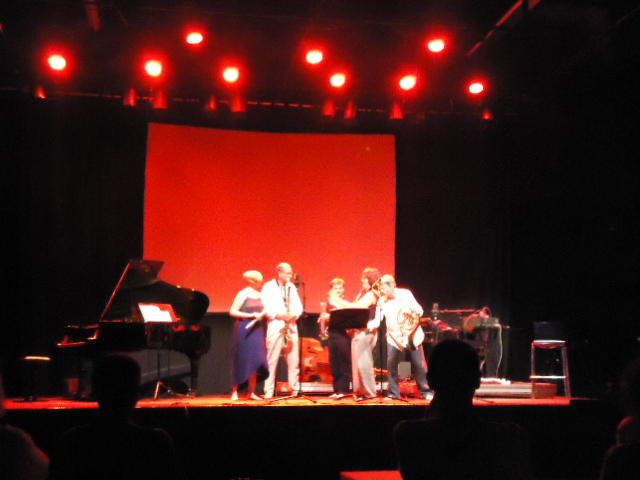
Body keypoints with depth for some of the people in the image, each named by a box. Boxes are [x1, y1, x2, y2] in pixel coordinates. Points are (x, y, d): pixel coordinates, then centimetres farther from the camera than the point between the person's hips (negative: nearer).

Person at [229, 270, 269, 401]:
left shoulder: (259, 294, 10)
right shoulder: (243, 294, -9)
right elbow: (232, 311, -13)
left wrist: (262, 314, -3)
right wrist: (251, 315, -17)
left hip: (257, 330, 6)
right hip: (244, 330, -6)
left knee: (256, 361, 4)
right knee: (242, 361, -4)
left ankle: (252, 392, 10)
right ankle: (234, 392, 5)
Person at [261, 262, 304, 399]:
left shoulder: (292, 287, 16)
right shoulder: (268, 287, 1)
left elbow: (298, 305, 11)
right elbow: (266, 307, -7)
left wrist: (295, 314, -9)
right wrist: (279, 315, -19)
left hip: (291, 325, 5)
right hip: (275, 325, -4)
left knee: (294, 360, 2)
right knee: (272, 359, -6)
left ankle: (295, 389, 8)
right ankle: (269, 391, -3)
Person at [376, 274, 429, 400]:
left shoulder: (406, 294, -6)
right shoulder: (382, 301, -3)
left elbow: (419, 310, -1)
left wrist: (413, 312, -19)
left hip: (412, 335, -1)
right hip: (394, 336, 1)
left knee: (419, 365, 1)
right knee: (391, 365, -8)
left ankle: (425, 392, 15)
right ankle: (393, 393, 5)